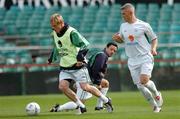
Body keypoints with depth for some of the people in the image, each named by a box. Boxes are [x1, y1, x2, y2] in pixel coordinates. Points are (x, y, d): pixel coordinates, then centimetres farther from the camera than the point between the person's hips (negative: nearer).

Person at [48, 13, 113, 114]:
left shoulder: (72, 33, -18)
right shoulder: (54, 34, 6)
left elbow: (85, 44, -19)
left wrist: (80, 56, -30)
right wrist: (53, 57, 22)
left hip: (77, 65, -7)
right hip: (65, 67, 7)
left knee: (85, 87, -10)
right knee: (62, 86, -13)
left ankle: (106, 100, 12)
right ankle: (81, 106, -1)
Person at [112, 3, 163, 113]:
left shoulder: (143, 25, -5)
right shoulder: (123, 26, 9)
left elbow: (154, 38, 5)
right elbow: (122, 40, 24)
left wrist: (153, 48, -13)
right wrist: (117, 38, 1)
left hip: (145, 58, -5)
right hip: (132, 61, 5)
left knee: (144, 80, -24)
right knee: (140, 86, 0)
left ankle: (157, 94, 6)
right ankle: (156, 106, 14)